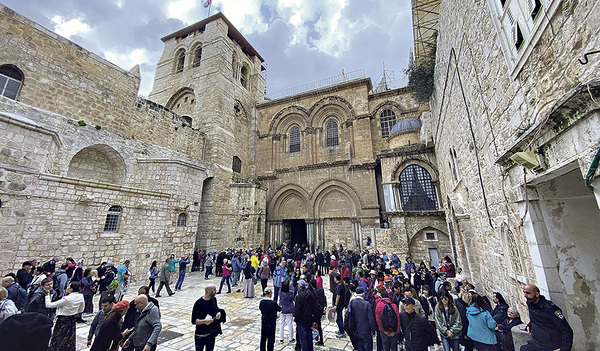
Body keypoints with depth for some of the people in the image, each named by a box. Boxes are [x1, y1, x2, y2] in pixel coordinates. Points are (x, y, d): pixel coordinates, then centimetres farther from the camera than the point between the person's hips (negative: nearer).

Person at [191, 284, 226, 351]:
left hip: (212, 332, 6)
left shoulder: (214, 299, -3)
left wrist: (219, 313, -8)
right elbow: (193, 321, -17)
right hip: (201, 335, -6)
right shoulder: (198, 303, -21)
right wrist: (205, 321, -30)